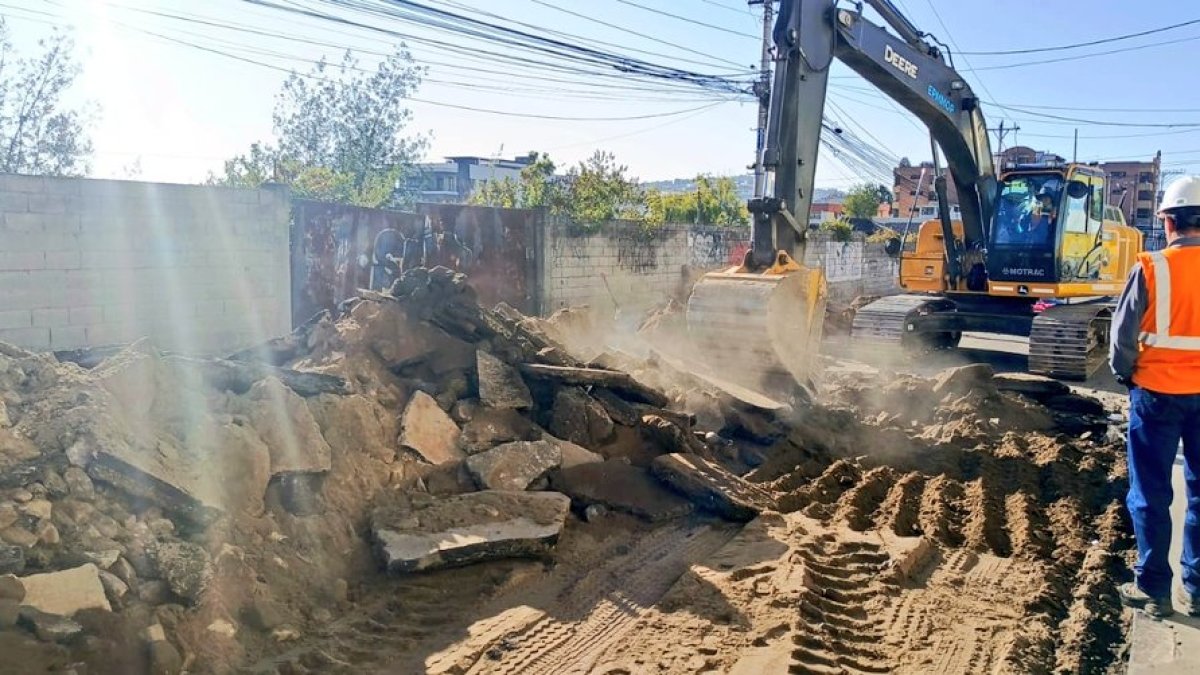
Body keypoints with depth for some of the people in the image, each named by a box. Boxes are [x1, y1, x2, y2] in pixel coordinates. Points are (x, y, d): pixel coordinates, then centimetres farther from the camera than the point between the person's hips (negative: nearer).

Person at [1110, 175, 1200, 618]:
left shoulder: (1152, 268, -12)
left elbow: (1123, 334, -10)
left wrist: (1125, 375, 7)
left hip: (1158, 392, -3)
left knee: (1151, 494, 7)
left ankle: (1153, 589, 13)